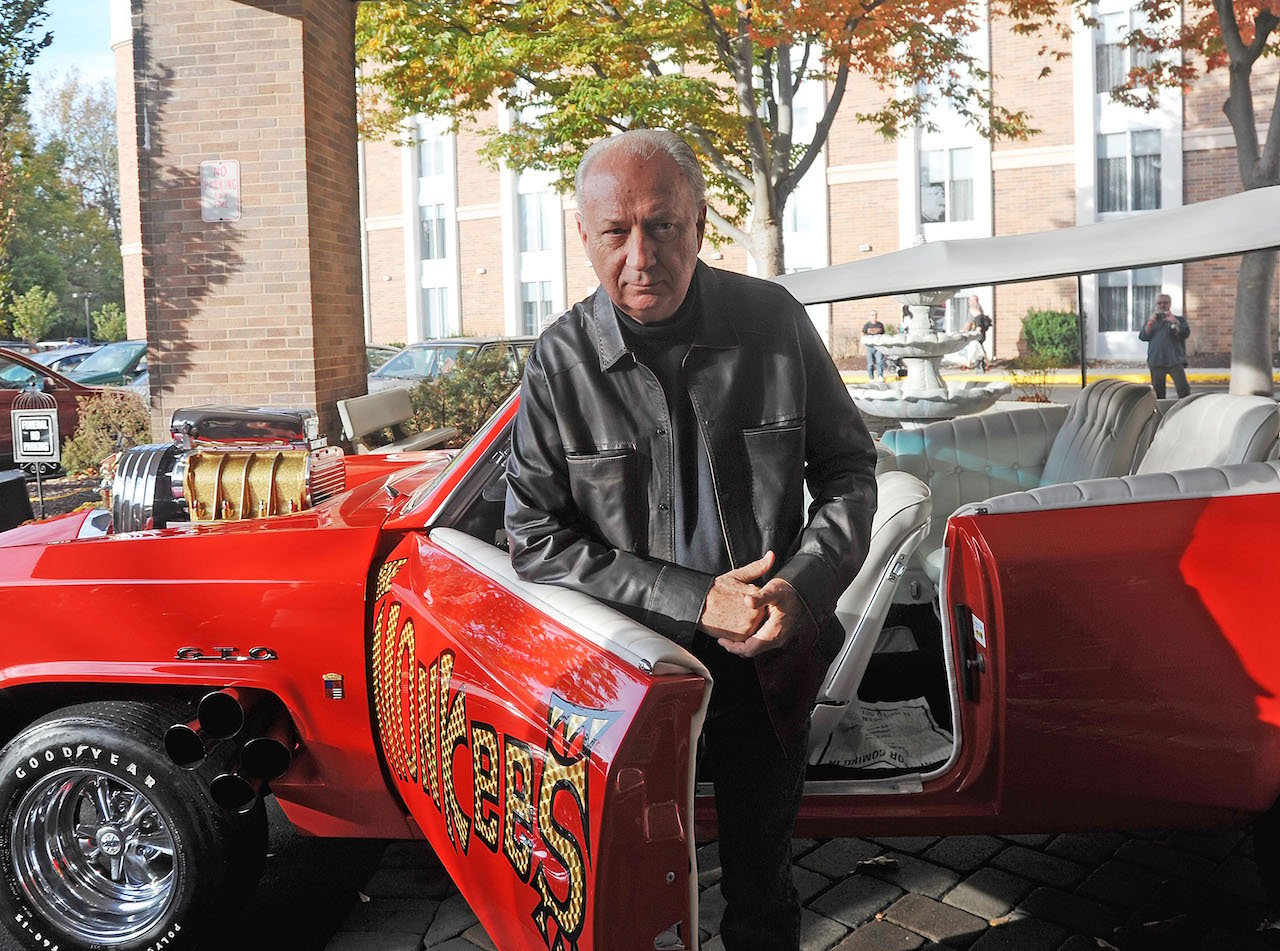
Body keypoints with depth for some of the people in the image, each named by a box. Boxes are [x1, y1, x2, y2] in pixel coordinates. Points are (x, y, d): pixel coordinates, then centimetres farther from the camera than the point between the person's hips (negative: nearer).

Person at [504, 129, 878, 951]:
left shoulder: (774, 322, -7)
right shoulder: (561, 363, -11)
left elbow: (849, 468, 2)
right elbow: (536, 540, -11)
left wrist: (803, 586, -14)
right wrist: (692, 601, -18)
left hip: (769, 665, 2)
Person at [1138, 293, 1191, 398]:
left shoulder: (1179, 319, 12)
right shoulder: (1151, 320, 18)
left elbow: (1186, 334, -4)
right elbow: (1142, 336, 5)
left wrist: (1175, 322, -17)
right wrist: (1150, 323, -10)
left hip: (1175, 361, -2)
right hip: (1156, 362, 2)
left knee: (1183, 390, -12)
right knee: (1158, 393, 5)